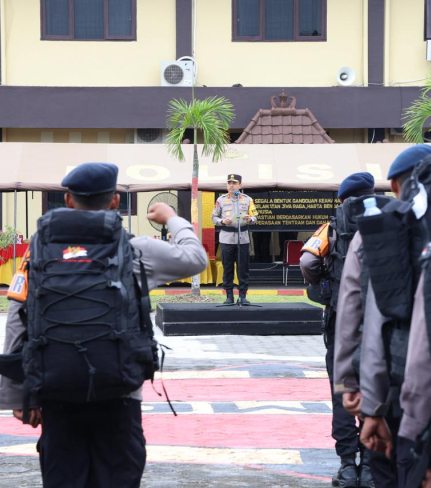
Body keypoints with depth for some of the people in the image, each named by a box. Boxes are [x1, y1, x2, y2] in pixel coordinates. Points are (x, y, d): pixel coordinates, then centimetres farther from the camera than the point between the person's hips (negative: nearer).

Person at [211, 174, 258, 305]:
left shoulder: (247, 199, 8)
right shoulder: (221, 199, 6)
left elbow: (255, 216, 9)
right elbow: (214, 217, 7)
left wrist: (250, 219, -14)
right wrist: (222, 221, -14)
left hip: (243, 238, 0)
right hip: (226, 238, 0)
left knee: (243, 268, 0)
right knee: (227, 268, 1)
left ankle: (243, 295, 6)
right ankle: (229, 296, 8)